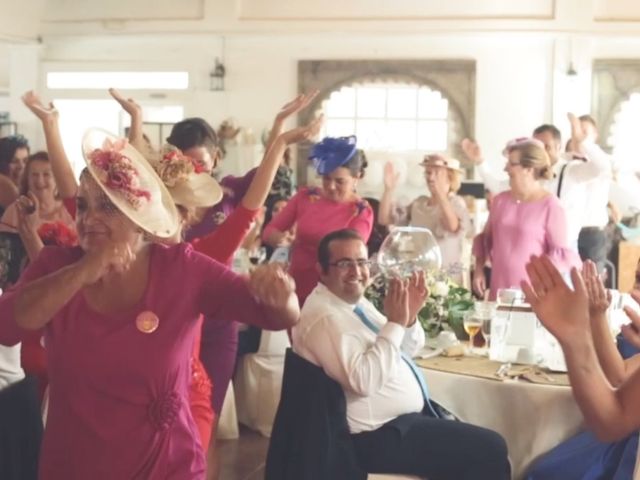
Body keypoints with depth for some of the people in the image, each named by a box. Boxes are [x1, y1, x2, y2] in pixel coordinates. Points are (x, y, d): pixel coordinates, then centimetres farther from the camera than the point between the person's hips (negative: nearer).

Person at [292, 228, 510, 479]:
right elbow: (364, 381, -31)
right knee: (490, 450, -13)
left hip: (407, 416, 10)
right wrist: (395, 322, -26)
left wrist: (409, 317, -6)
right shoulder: (324, 317, -20)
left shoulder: (356, 301, 8)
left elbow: (402, 352, 14)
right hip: (379, 435, -10)